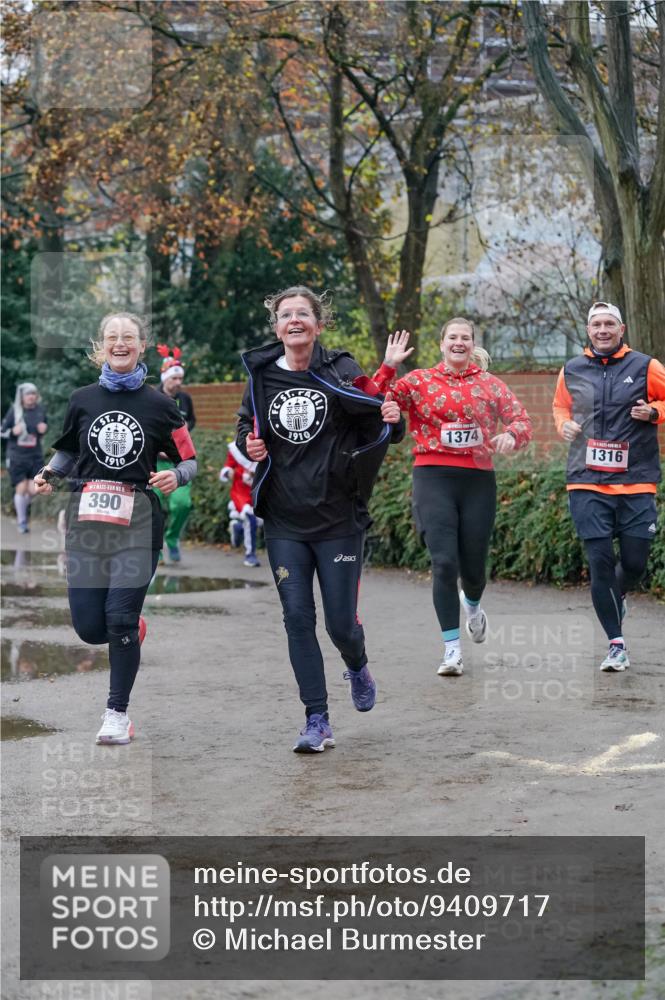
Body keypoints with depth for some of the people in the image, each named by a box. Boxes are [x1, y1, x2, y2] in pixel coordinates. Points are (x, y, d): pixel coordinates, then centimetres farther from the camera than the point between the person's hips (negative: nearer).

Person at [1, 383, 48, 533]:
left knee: (33, 489, -2)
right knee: (21, 488, -2)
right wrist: (13, 432, -18)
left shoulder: (40, 410, 2)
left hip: (35, 456, 3)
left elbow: (44, 428, 18)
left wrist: (44, 429, -5)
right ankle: (22, 522, 13)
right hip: (17, 456, -3)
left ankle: (23, 505, 32)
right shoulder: (14, 411, -7)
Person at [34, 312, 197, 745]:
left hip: (137, 520, -3)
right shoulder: (83, 400, 8)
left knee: (120, 620, -10)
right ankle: (131, 629, 36)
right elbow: (68, 450, 22)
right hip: (87, 519, 3)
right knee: (89, 627, -1)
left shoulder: (158, 405, 2)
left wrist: (176, 476, -14)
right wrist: (49, 473, 2)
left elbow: (190, 460, 7)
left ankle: (118, 713, 7)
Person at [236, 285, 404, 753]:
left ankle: (358, 666, 37)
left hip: (338, 519, -3)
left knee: (341, 623, 1)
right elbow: (247, 424, 21)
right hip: (284, 522, 3)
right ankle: (317, 721, 5)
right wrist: (250, 444, -1)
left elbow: (388, 430, -7)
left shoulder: (340, 372, -6)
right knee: (298, 619, -2)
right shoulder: (262, 375, 3)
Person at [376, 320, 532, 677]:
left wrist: (512, 434, -16)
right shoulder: (419, 380, 6)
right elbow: (378, 403, -3)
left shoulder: (489, 384, 10)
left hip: (478, 479, 2)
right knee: (444, 563, -14)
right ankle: (452, 648, -5)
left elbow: (521, 419, 6)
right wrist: (388, 367, -16)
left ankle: (472, 605, 46)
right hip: (433, 476, -2)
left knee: (473, 567, 8)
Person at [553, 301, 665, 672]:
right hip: (587, 482, 1)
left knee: (635, 562, 1)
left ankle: (618, 596, 38)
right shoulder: (571, 371, 9)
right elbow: (560, 406, 26)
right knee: (600, 560, -5)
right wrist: (564, 424, 5)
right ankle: (617, 644, 4)